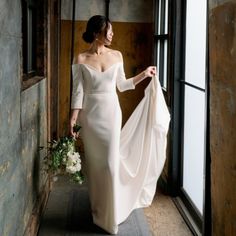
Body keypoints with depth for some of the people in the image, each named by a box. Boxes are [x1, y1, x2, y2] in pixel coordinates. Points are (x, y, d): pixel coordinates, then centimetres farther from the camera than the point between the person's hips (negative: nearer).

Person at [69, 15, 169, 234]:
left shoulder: (116, 56, 3)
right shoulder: (81, 59, -5)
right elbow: (78, 91, -5)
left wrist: (143, 74, 8)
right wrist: (73, 117, -12)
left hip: (111, 112, 1)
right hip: (90, 114, -1)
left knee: (111, 162, 1)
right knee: (94, 162, 7)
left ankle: (110, 212, 17)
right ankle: (97, 208, 26)